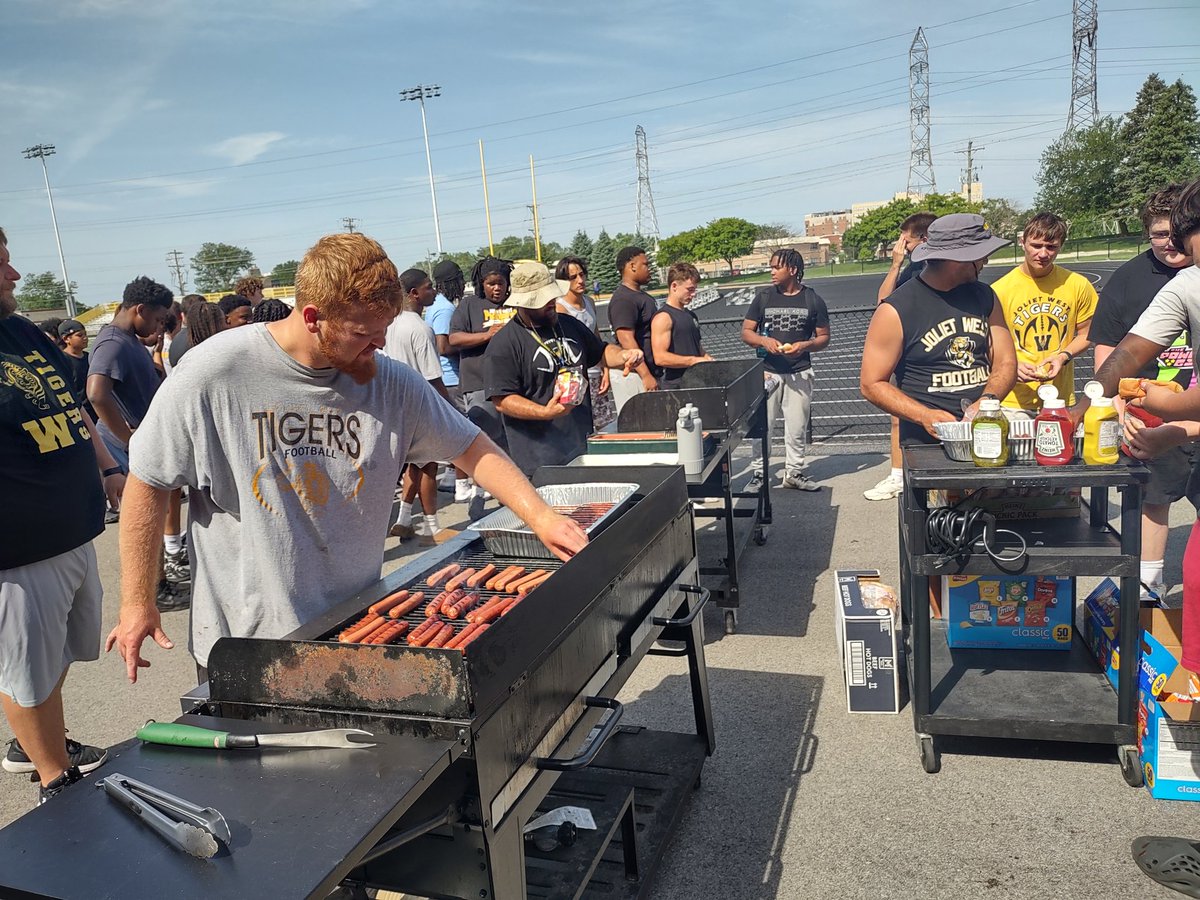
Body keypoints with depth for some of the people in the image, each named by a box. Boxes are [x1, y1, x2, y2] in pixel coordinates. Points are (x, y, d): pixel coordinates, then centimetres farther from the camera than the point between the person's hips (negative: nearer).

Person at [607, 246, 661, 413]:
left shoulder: (644, 296, 18)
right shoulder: (623, 299, -15)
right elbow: (627, 340, -22)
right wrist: (646, 375, -25)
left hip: (647, 373, 10)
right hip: (631, 374, -10)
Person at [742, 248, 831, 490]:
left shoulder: (812, 300, 3)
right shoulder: (764, 297, 4)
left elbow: (824, 338, 7)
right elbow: (746, 332, 6)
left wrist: (805, 345, -13)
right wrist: (764, 341, -15)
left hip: (799, 373, 0)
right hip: (767, 371, 0)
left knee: (797, 427, 5)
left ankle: (793, 472, 18)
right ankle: (759, 473, 9)